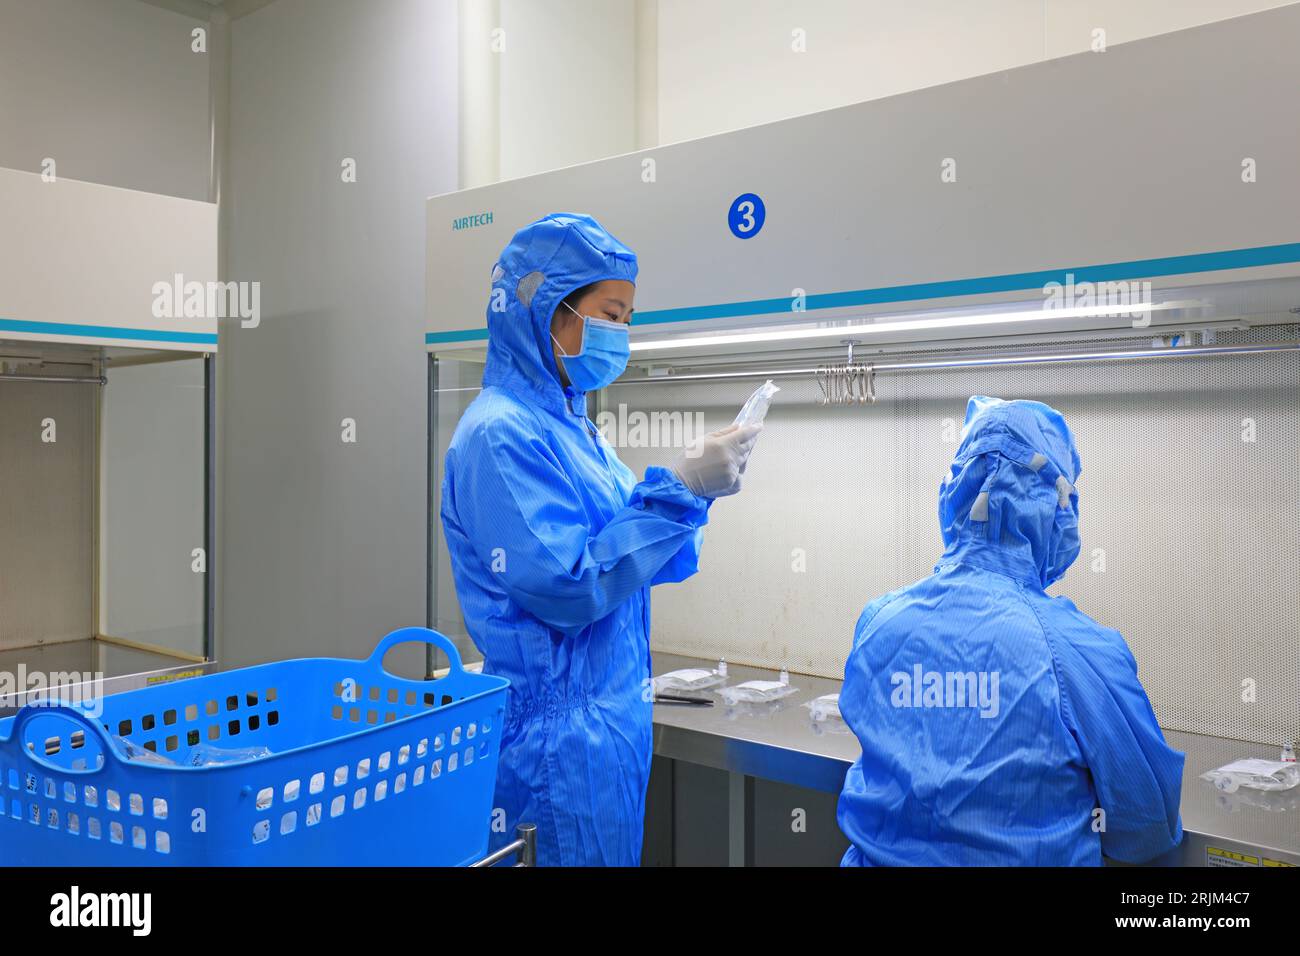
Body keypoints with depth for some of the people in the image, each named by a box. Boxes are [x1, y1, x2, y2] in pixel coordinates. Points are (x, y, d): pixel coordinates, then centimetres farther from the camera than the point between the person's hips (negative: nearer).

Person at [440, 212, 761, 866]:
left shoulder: (567, 423, 10)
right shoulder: (500, 433, -18)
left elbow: (631, 558, 14)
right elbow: (568, 589, -24)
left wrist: (695, 487, -2)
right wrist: (679, 490, -21)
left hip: (610, 718, 9)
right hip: (560, 735, -9)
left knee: (616, 853, 20)